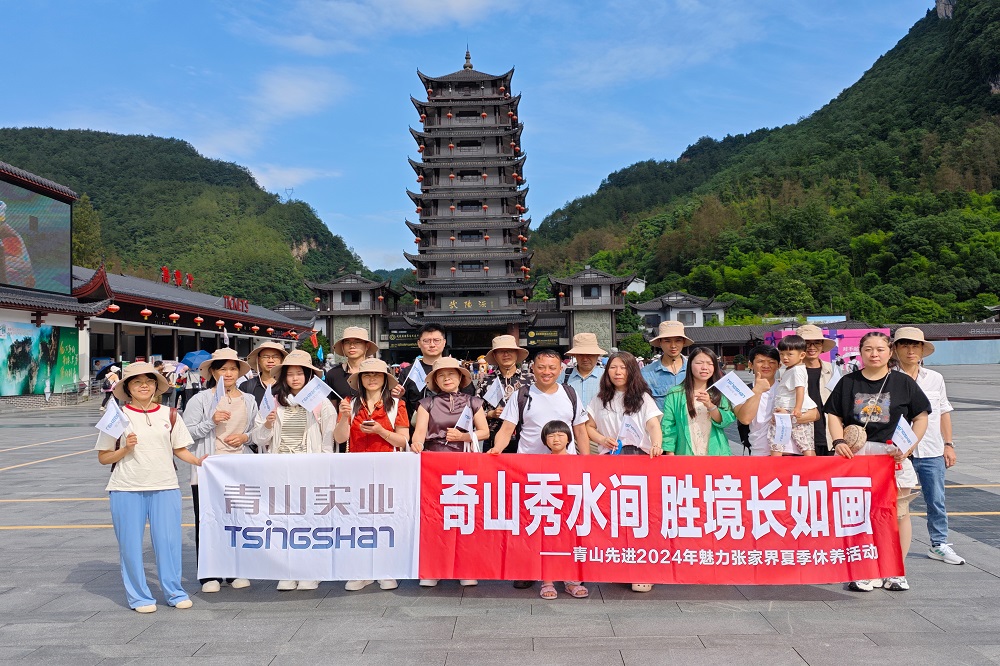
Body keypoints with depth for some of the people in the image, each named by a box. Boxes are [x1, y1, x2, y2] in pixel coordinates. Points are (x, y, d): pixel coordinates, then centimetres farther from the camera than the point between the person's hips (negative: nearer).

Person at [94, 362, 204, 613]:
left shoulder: (169, 415, 7)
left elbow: (179, 449, 11)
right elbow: (103, 457, 4)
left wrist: (198, 461, -6)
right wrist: (125, 449, -14)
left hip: (165, 488, 1)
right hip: (127, 490, -1)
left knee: (168, 540, 4)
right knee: (131, 544, 5)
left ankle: (175, 592, 18)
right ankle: (139, 597, 19)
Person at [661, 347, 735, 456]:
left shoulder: (719, 393, 4)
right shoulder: (675, 394, -3)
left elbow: (725, 421, -7)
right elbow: (668, 427, -4)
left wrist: (709, 405, -21)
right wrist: (670, 454, -10)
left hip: (715, 454, 2)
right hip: (685, 454, -2)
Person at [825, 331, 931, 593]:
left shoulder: (903, 382, 2)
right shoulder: (848, 382, 6)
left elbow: (921, 417, 4)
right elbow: (833, 415, 7)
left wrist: (908, 447, -7)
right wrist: (839, 441, -8)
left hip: (894, 456, -1)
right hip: (856, 456, 1)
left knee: (898, 513, 5)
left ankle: (897, 571, 20)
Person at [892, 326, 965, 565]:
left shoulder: (935, 378, 7)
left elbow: (944, 412, 13)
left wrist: (948, 444, 9)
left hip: (932, 451, 3)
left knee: (936, 501, 10)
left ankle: (939, 544, 25)